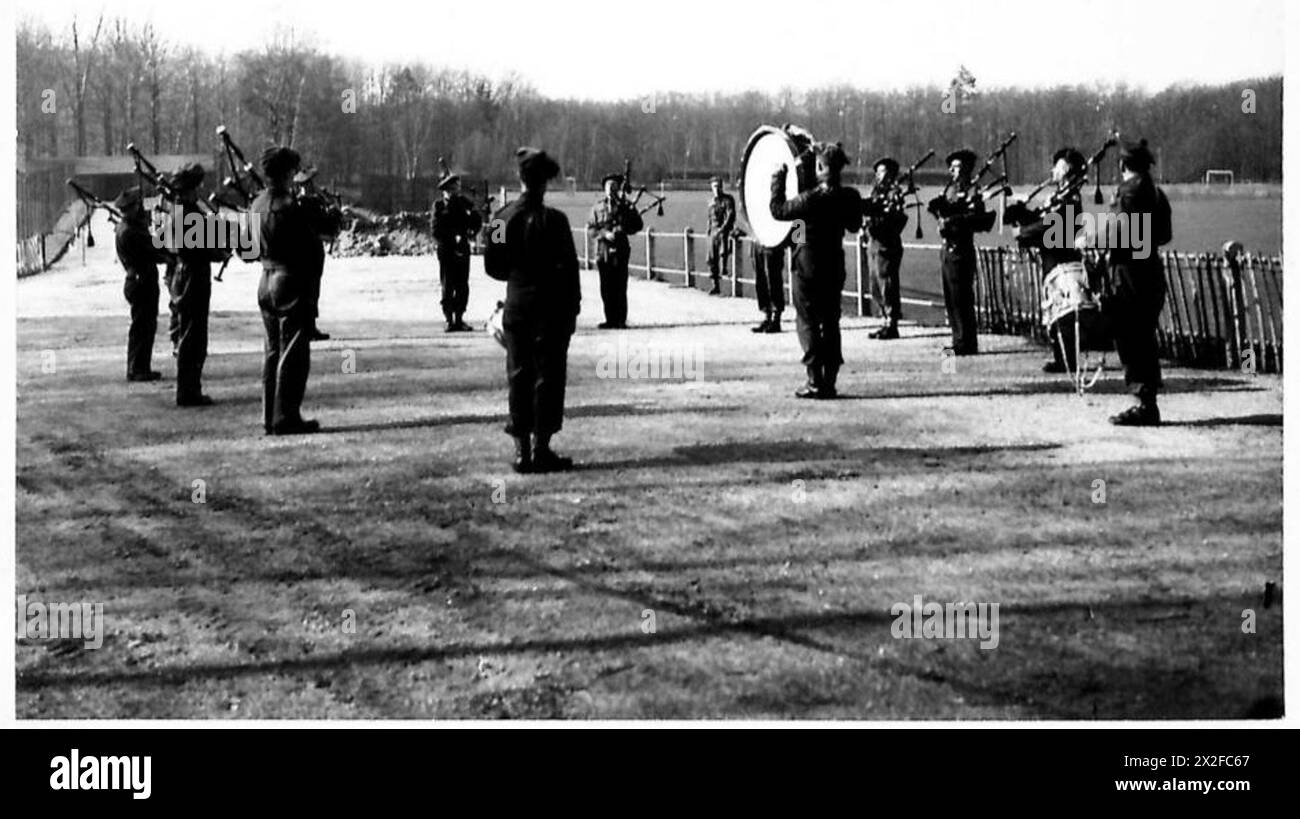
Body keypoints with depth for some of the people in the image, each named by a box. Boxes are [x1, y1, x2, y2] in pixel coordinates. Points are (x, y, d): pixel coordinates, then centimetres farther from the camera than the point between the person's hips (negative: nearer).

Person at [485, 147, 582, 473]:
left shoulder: (502, 217, 1)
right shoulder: (553, 220, -13)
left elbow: (492, 266, 6)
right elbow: (568, 267, -12)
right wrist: (573, 306, -4)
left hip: (515, 307, 4)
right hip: (550, 308, -4)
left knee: (518, 376, 10)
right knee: (548, 376, 3)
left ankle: (521, 450, 11)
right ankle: (541, 448, 2)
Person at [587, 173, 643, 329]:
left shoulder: (625, 206, 5)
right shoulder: (598, 207, 10)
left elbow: (638, 224, 4)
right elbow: (590, 229, 5)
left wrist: (622, 229, -12)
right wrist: (604, 233, -13)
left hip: (620, 251, -2)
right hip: (603, 251, 2)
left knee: (620, 288, -3)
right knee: (606, 288, 3)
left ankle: (621, 320, 1)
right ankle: (610, 320, 10)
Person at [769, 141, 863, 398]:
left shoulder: (811, 199, -21)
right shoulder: (850, 197, -4)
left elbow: (778, 210, -11)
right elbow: (854, 225, 12)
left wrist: (778, 179, -3)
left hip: (808, 264, -5)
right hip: (835, 265, 5)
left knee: (808, 322, 2)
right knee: (830, 322, 11)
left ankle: (815, 382, -3)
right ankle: (830, 381, 11)